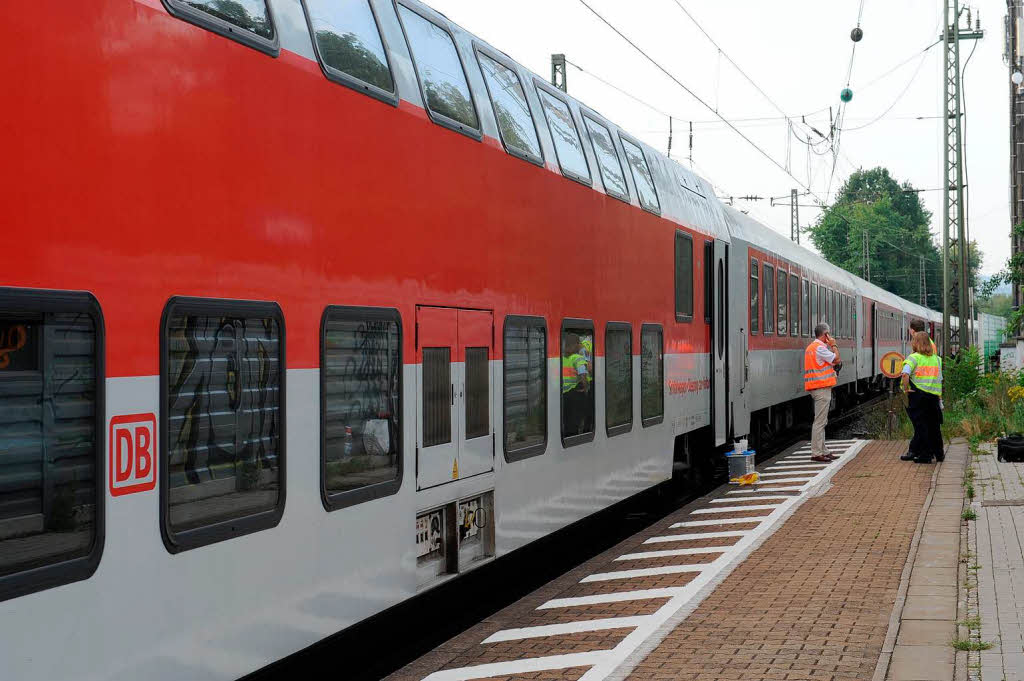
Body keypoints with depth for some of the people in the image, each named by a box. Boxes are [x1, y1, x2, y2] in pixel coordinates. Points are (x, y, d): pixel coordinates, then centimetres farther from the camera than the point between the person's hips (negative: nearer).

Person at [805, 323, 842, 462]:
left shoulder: (811, 347, 18)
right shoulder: (820, 348, -15)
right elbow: (836, 359, -13)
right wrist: (833, 345, -4)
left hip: (817, 388, 11)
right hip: (822, 387, -11)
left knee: (821, 421, 14)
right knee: (820, 421, -9)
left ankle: (822, 451, 18)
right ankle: (816, 453, -10)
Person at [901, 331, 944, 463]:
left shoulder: (913, 358, -7)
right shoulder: (937, 358, 9)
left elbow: (905, 374, -23)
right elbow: (940, 380, 10)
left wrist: (905, 388, -11)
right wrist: (939, 398, 16)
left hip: (917, 395, -4)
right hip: (934, 396, 4)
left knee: (920, 426, 3)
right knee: (934, 426, 16)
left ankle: (924, 455, 4)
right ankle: (938, 453, 25)